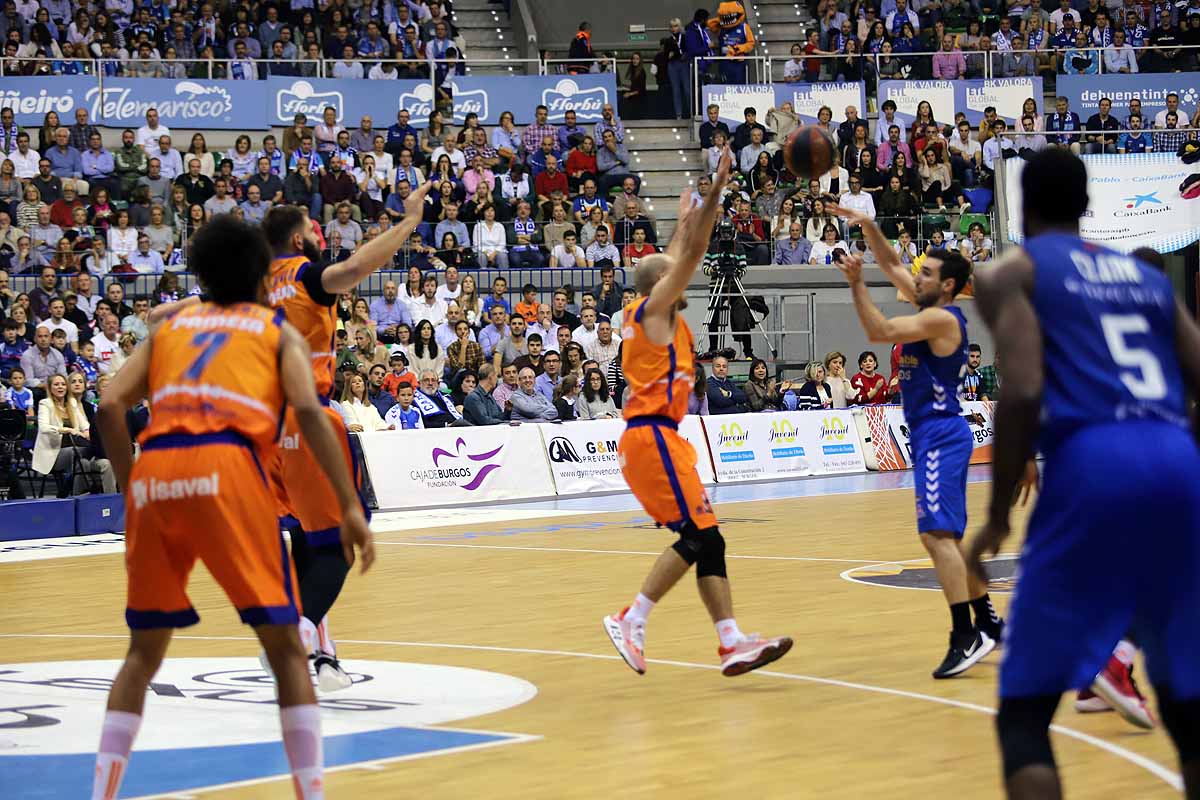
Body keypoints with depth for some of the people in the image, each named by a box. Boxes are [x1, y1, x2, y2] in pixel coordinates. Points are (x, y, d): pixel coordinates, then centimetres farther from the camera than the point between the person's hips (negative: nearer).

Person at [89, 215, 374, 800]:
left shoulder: (170, 326, 28)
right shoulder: (278, 330, 21)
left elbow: (110, 408, 13)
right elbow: (308, 410, 1)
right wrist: (350, 506, -3)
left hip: (153, 470, 3)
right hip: (226, 467, -3)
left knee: (144, 650, 17)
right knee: (285, 646, 4)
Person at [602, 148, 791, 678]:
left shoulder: (654, 314, 19)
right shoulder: (654, 308, -4)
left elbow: (678, 259, 35)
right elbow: (692, 257, -9)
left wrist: (684, 223, 44)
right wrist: (716, 191, -9)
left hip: (650, 437, 10)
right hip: (653, 437, -10)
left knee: (706, 539, 3)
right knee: (698, 536, -12)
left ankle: (733, 644, -3)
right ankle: (631, 622, -11)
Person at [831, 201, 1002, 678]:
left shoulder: (942, 318, -14)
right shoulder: (930, 308, 13)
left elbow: (878, 331, -22)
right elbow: (892, 265, 21)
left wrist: (856, 283, -16)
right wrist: (867, 227, 11)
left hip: (940, 436, -11)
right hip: (933, 435, 11)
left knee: (937, 534, -18)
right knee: (948, 535, 16)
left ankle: (967, 636, -23)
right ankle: (988, 623, 22)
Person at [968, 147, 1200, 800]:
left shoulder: (1012, 274, 10)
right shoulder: (1148, 275, 26)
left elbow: (1024, 393, -7)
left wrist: (997, 516, 1)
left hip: (1092, 466, -5)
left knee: (1025, 710, 3)